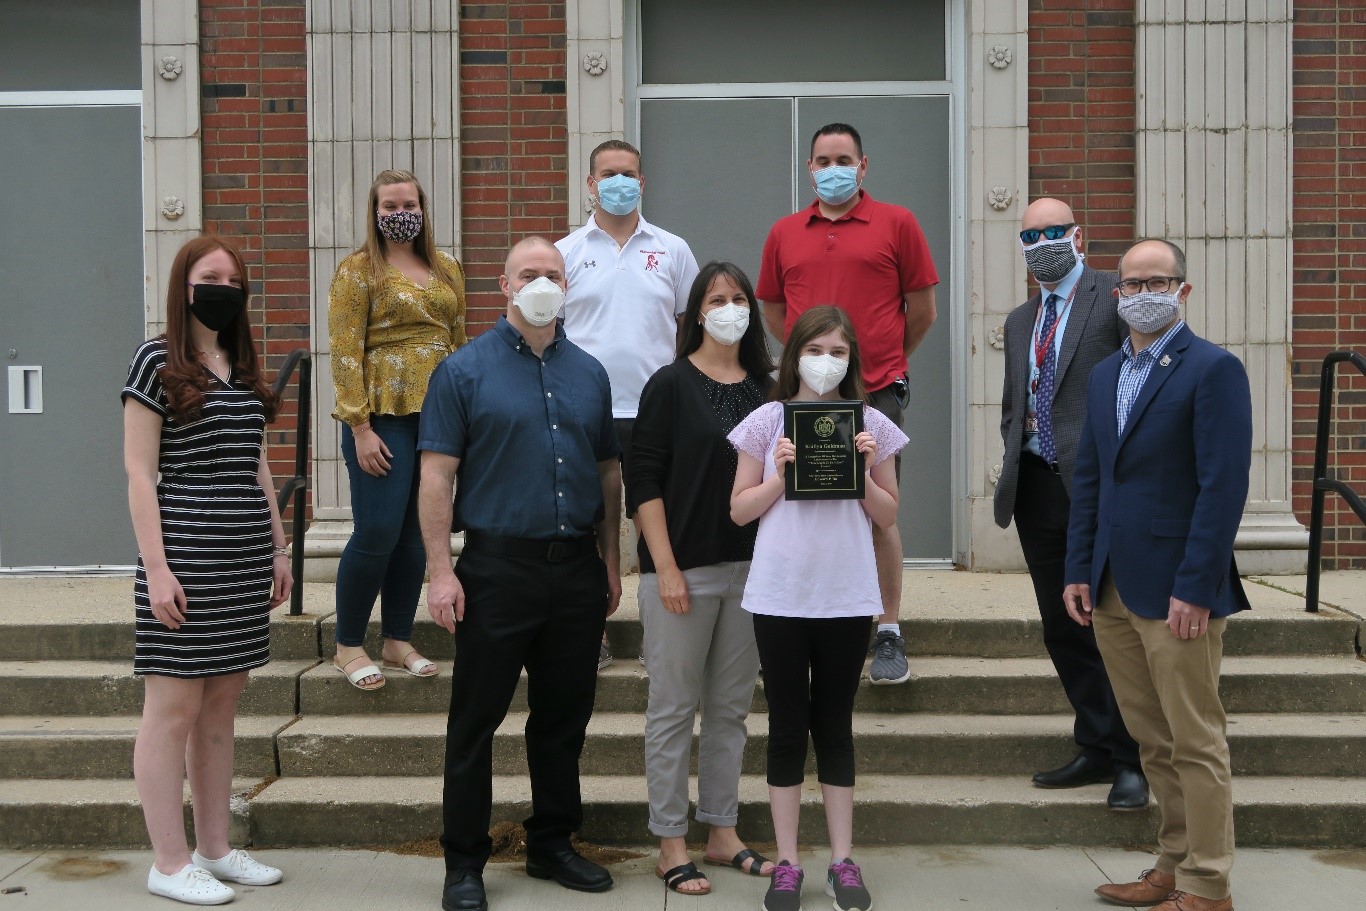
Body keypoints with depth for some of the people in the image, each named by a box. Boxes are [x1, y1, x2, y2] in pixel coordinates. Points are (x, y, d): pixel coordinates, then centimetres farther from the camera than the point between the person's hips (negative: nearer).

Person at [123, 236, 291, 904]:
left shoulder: (243, 367, 15)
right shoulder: (156, 362, -5)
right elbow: (139, 472, -8)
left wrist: (278, 549, 17)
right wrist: (156, 568, -14)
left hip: (245, 559, 7)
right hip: (185, 555, -7)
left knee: (221, 706, 11)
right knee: (174, 708, -1)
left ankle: (214, 849, 20)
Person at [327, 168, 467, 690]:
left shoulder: (447, 270, 13)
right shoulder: (358, 271, -3)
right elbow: (345, 353, -8)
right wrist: (360, 429, -14)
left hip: (437, 415, 5)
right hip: (384, 416, -5)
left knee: (417, 534, 9)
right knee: (377, 533, -7)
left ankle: (398, 640, 21)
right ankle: (348, 646, 9)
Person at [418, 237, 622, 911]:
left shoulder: (589, 373, 11)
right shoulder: (465, 370, -3)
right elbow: (436, 475, -7)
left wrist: (611, 560, 12)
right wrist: (440, 569, -13)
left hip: (577, 569, 5)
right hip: (498, 568, -4)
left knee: (565, 714, 13)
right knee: (476, 718, 2)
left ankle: (553, 843, 28)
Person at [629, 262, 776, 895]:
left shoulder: (765, 389, 9)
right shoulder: (671, 385, -4)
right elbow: (644, 482, -8)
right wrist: (666, 569, -14)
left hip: (750, 568, 5)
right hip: (683, 569, -5)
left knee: (731, 708, 12)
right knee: (674, 709, 3)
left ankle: (723, 834, 24)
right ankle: (671, 845, 12)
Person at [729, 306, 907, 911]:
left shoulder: (871, 425, 4)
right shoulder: (768, 421, 1)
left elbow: (888, 516, 7)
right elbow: (740, 510, 3)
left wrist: (865, 472, -9)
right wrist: (780, 474, -12)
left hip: (847, 597, 1)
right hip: (780, 596, -1)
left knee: (835, 724, 9)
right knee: (787, 724, 6)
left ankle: (842, 861, 18)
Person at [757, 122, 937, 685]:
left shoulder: (896, 224, 2)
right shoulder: (784, 233, 10)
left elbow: (922, 309, 5)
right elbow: (773, 309, 21)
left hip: (875, 393, -3)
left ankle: (889, 634, 8)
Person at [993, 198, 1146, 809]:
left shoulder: (1117, 299, -3)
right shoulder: (1019, 321, 19)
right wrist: (1015, 460, 11)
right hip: (1038, 490, 7)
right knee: (1062, 631, 11)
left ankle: (1131, 761, 8)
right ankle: (1096, 750, 23)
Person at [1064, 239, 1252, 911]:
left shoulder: (1213, 370, -8)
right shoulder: (1105, 375, 14)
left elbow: (1223, 486, -15)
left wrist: (1195, 590, -18)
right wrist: (1078, 571, 9)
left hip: (1177, 594, -7)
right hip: (1113, 592, 7)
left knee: (1195, 743, 2)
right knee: (1153, 741, 14)